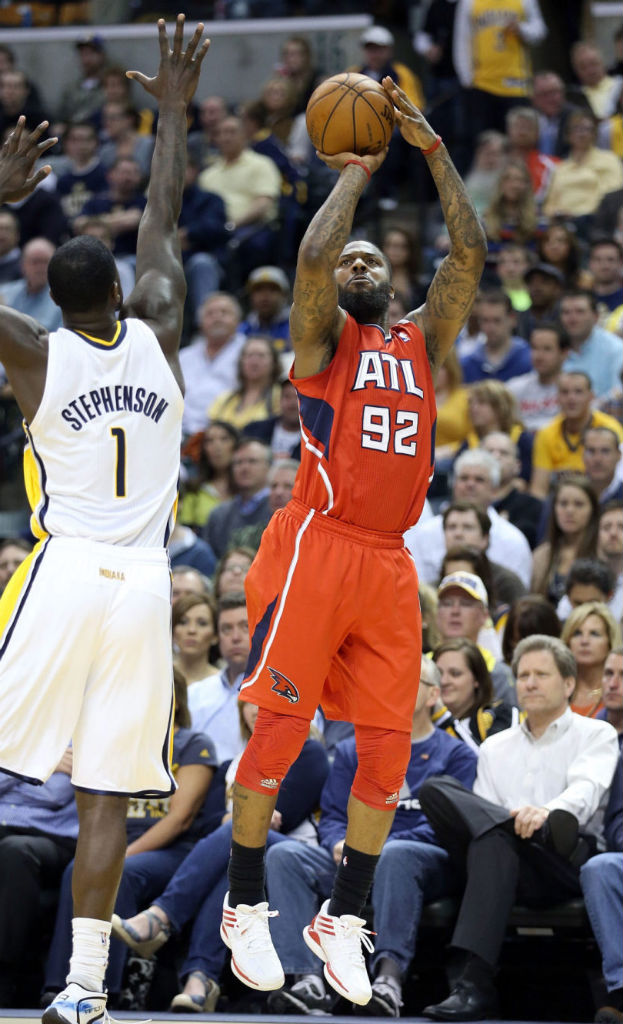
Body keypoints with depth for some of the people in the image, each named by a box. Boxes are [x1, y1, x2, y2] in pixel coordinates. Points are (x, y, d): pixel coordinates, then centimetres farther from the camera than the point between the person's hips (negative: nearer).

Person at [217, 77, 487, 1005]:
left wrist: (433, 151, 5)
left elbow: (470, 253, 9)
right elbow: (313, 254, -11)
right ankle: (246, 906, 4)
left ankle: (344, 919, 12)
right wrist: (355, 173, 1)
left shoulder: (422, 343, 19)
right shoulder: (321, 337, 7)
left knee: (388, 746, 2)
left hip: (390, 564, 5)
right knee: (280, 726, -6)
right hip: (317, 549, -5)